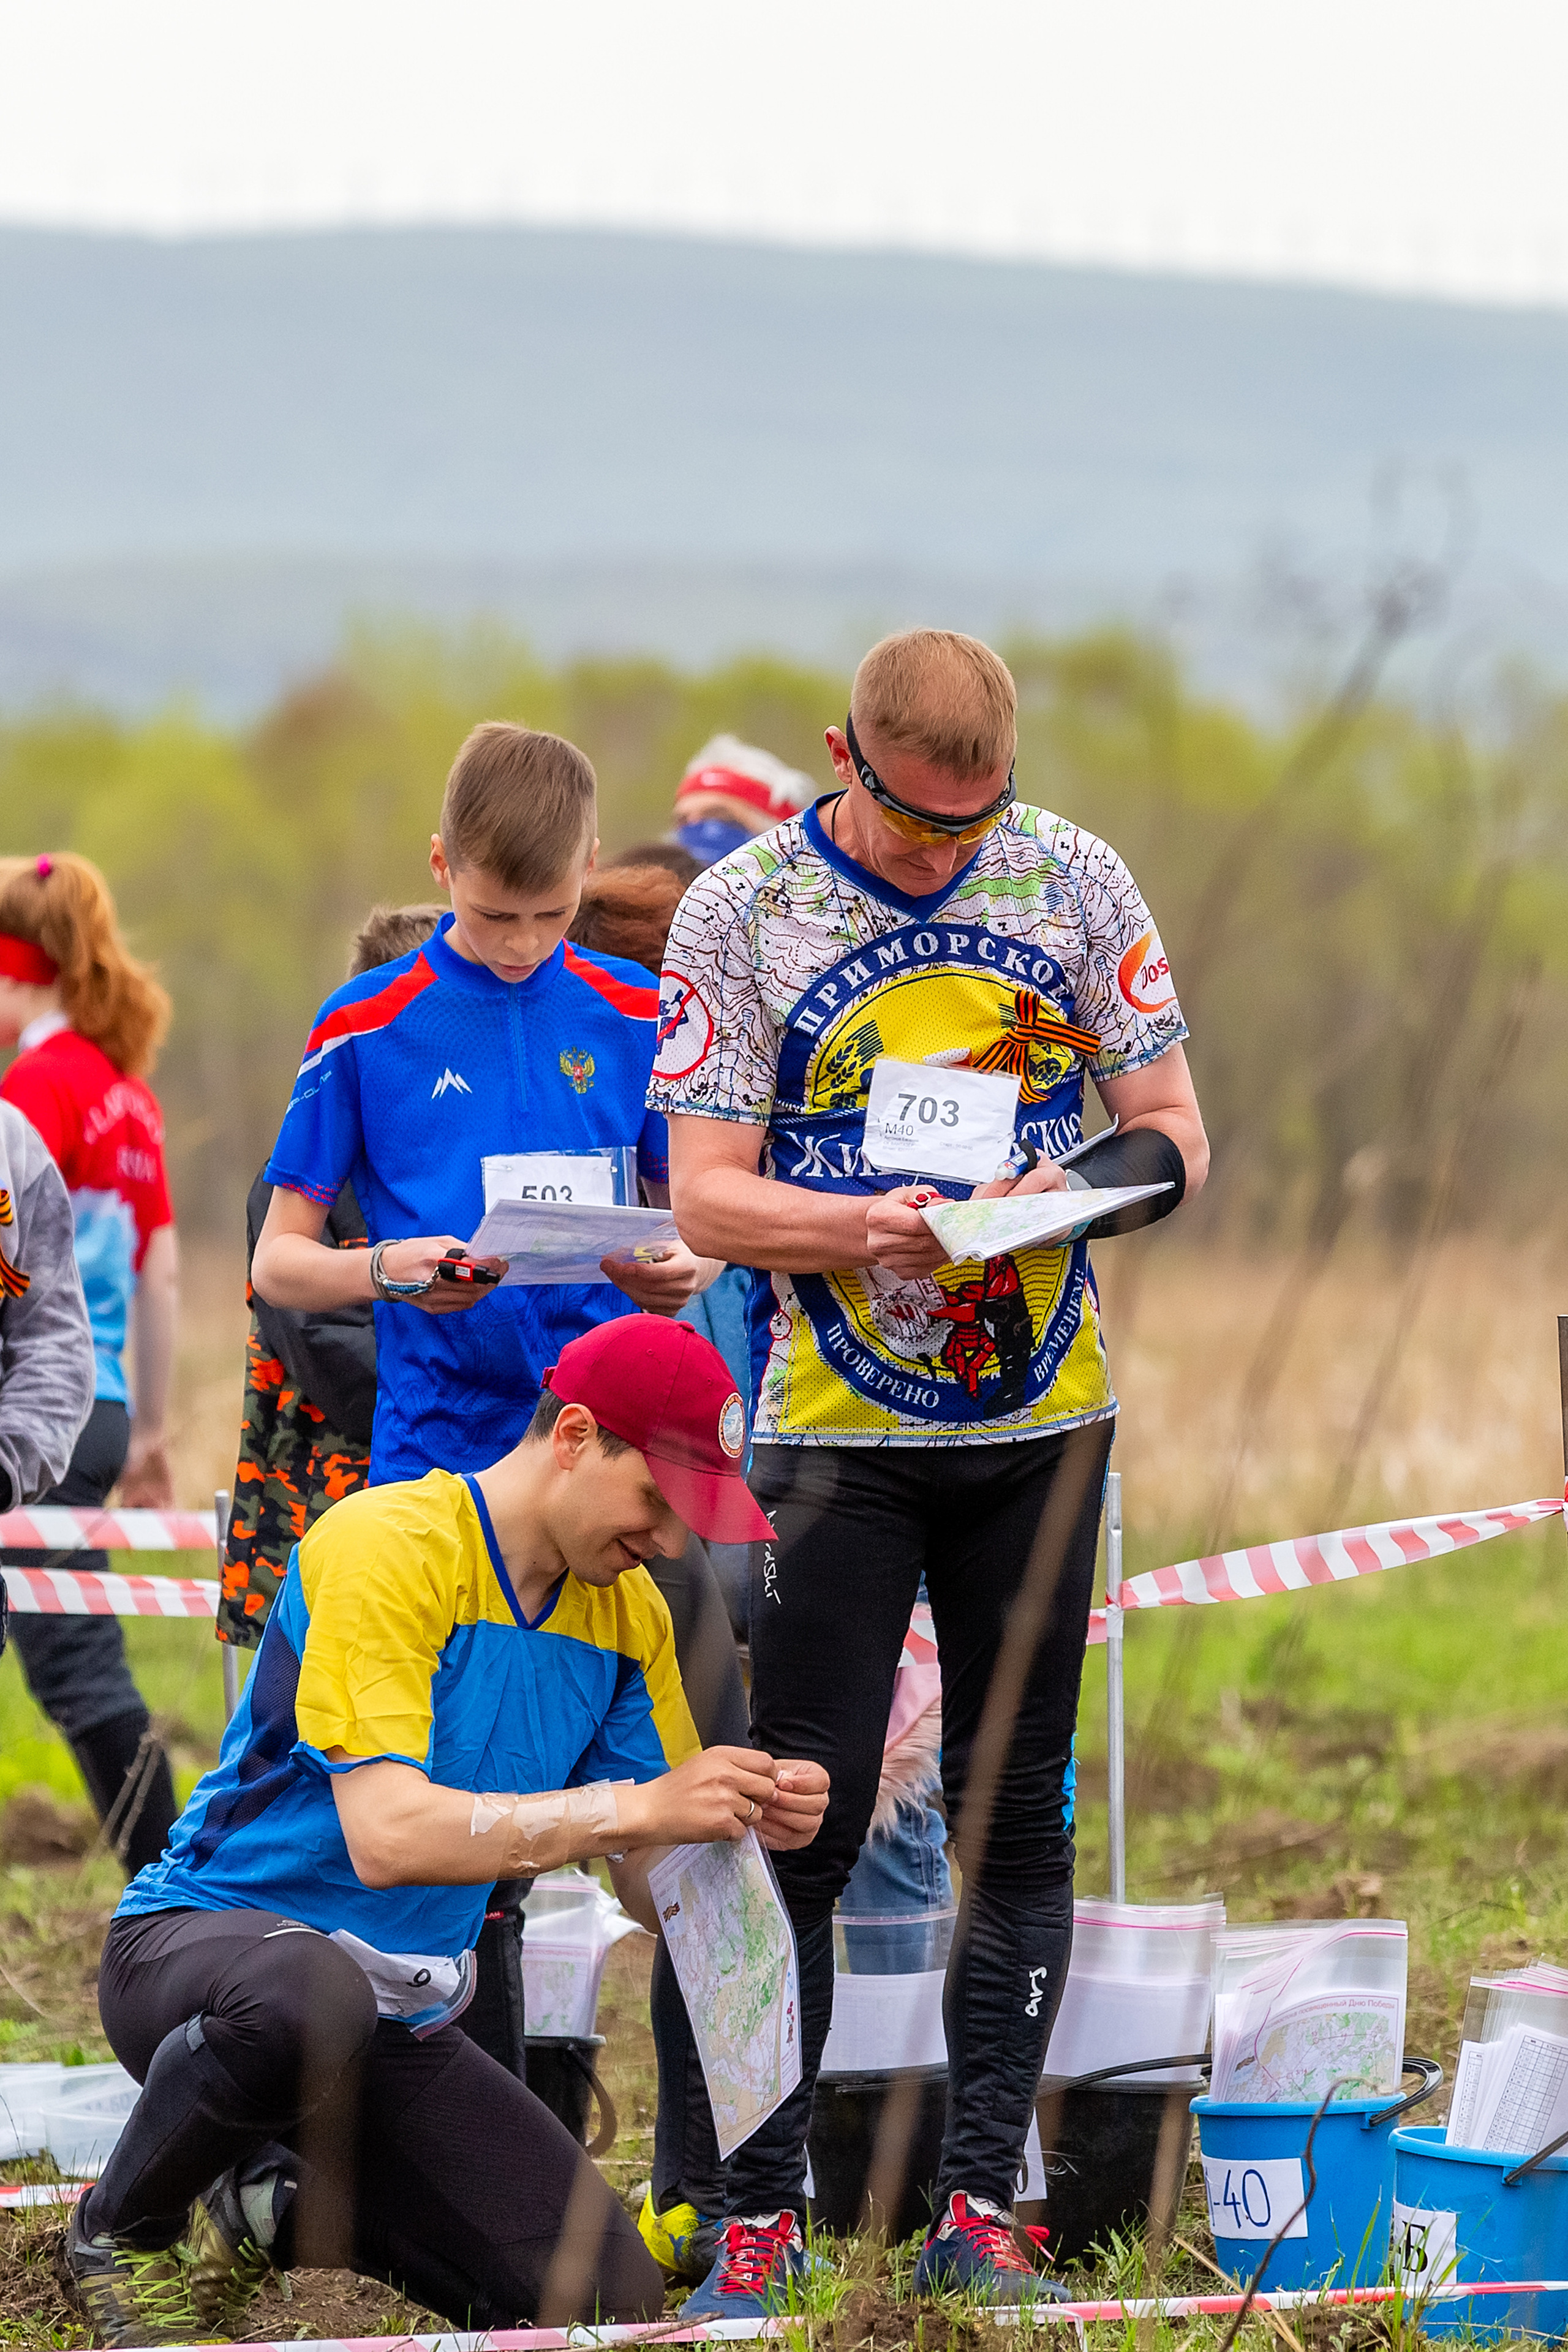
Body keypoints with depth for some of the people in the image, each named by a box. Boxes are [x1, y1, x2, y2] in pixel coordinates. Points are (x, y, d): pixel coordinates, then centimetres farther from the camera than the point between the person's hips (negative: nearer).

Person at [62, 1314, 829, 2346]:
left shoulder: (626, 1612, 5)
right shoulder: (390, 1545, -19)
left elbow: (649, 1887, 6)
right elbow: (387, 1836, -30)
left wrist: (748, 1821, -16)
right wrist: (643, 1807, -33)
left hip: (403, 2027, 7)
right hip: (199, 1945, -7)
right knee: (313, 1994, -44)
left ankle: (271, 2208, 15)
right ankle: (124, 2226, -11)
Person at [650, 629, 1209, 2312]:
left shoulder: (1074, 882, 1)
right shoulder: (737, 913, -5)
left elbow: (1171, 1134, 4)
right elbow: (705, 1193, -6)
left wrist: (1064, 1194, -18)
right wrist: (861, 1228, -25)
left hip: (1040, 1415, 3)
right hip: (834, 1421, -2)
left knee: (1017, 1813, 5)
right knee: (804, 1818, -5)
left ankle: (978, 2206, 12)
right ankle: (757, 2217, 2)